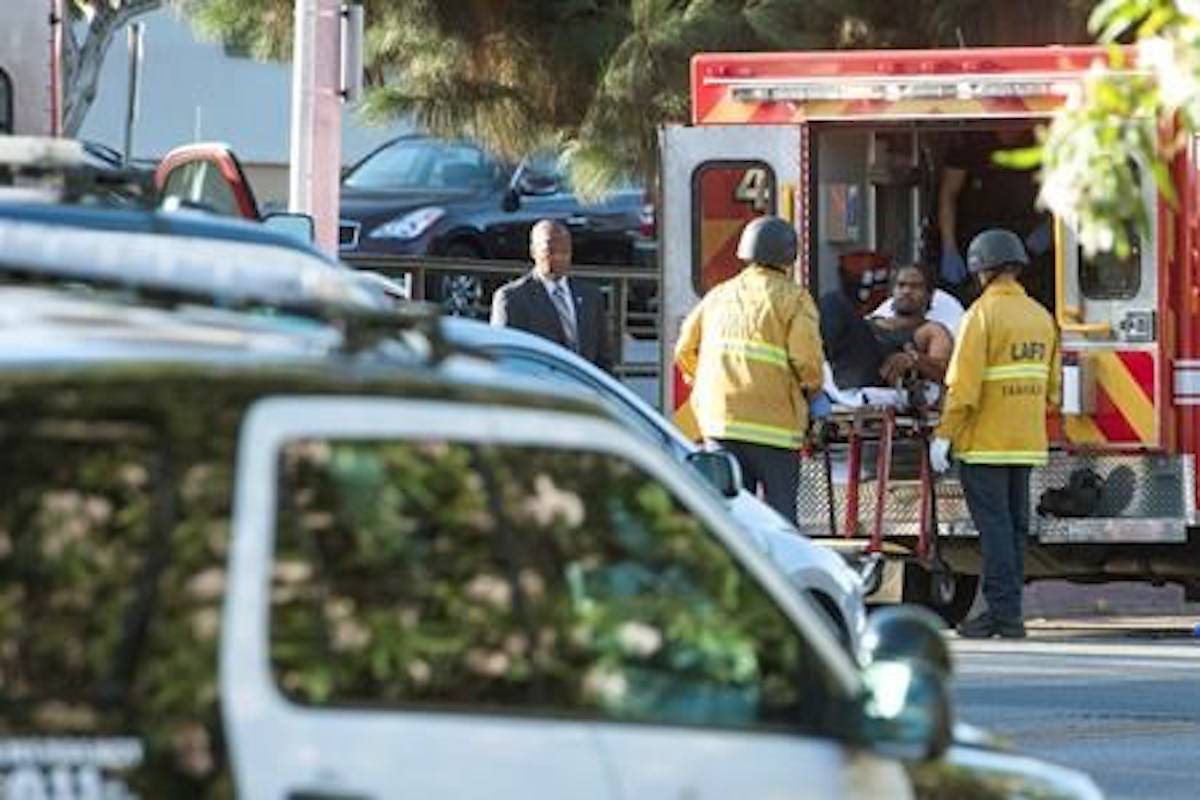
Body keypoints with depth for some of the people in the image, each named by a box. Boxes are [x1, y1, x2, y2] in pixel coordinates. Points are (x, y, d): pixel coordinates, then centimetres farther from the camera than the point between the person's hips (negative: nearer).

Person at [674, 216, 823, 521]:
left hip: (719, 419, 5)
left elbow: (684, 350, 15)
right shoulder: (793, 299, -2)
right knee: (780, 516, 1)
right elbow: (806, 359, -12)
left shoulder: (718, 296, 14)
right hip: (773, 423, -5)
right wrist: (811, 385, 8)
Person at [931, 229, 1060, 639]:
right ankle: (1009, 611, 15)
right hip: (1027, 442, 7)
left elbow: (964, 385, -16)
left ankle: (1002, 611, -8)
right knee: (1015, 525, 11)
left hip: (986, 441, -7)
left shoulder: (983, 314, -12)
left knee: (994, 525, -5)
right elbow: (1051, 386, 16)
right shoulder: (1041, 316, 10)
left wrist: (944, 435, -12)